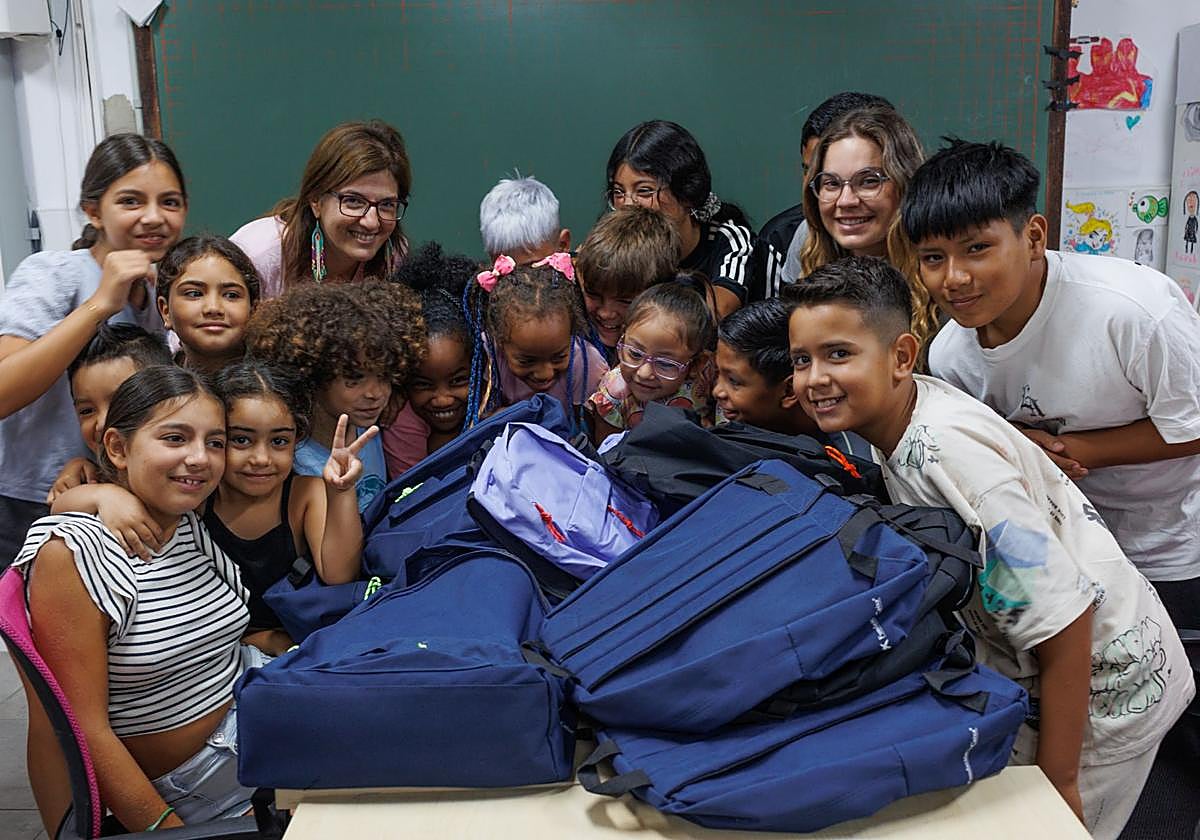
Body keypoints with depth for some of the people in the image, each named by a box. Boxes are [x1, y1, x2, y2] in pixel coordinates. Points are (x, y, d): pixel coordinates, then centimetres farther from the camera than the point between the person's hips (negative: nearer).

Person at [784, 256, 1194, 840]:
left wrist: (1056, 782, -21)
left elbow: (1065, 616, -29)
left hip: (1103, 680, -8)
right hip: (1026, 662, 8)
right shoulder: (898, 409, -6)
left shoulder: (946, 449, -31)